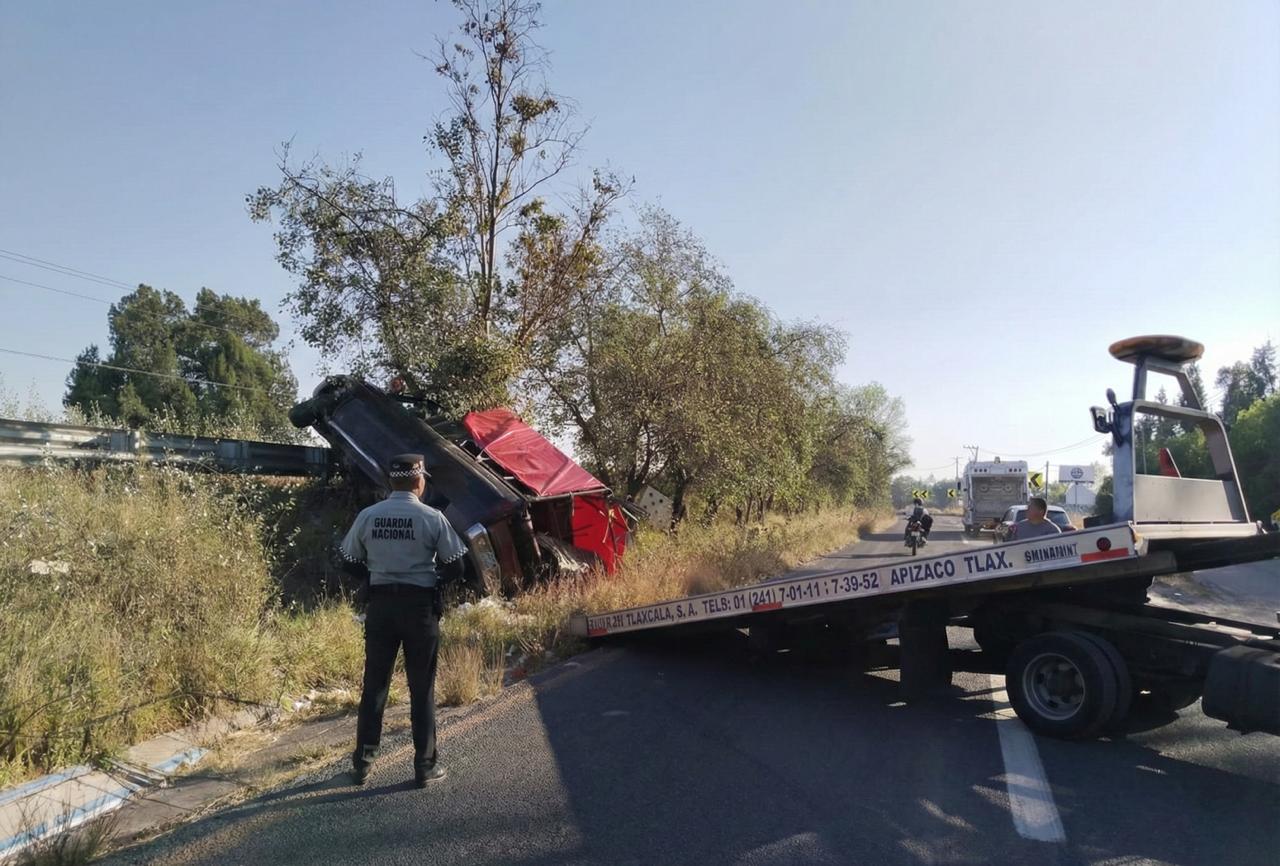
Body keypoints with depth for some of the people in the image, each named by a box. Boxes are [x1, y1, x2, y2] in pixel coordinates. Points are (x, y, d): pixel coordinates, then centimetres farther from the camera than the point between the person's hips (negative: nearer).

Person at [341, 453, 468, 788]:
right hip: (420, 605, -3)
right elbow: (455, 567, -7)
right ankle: (425, 766, 13)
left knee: (374, 684, 14)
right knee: (422, 688, 7)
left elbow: (350, 560, 6)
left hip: (380, 603, 3)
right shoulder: (432, 518, -10)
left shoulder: (367, 516, -2)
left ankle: (362, 762, 23)